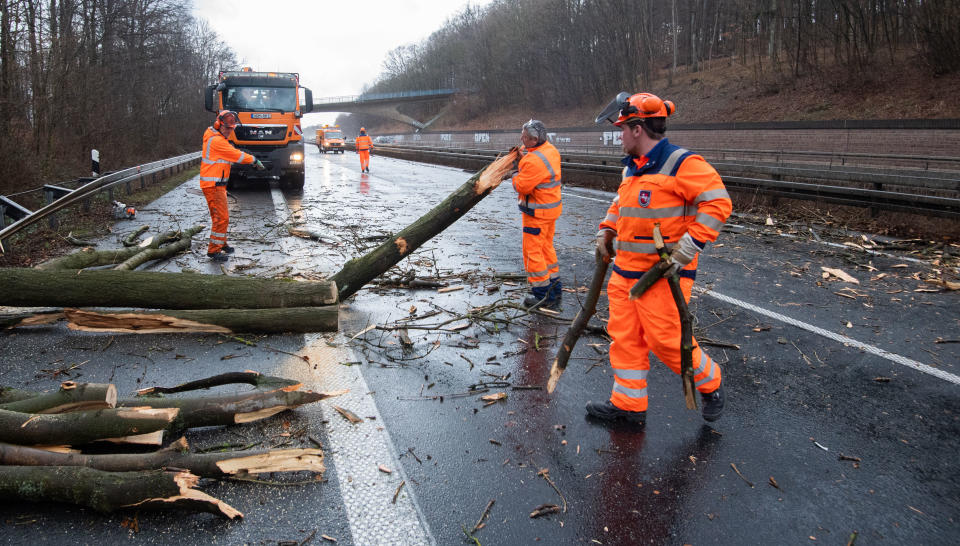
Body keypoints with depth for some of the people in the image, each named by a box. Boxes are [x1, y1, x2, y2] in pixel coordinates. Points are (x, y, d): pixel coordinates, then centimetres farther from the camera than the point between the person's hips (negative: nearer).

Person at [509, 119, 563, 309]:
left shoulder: (534, 161, -26)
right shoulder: (550, 149, 5)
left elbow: (522, 186, -22)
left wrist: (516, 174, -3)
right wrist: (523, 156, 5)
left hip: (537, 212, -10)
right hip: (551, 207, 10)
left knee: (532, 250, -1)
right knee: (546, 247, 20)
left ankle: (543, 296, 5)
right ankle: (555, 289, 28)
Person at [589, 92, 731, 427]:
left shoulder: (682, 164, -15)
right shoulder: (632, 167, 13)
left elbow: (718, 203, -20)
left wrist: (687, 247, -23)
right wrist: (606, 231, 14)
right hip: (624, 270, 8)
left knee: (666, 340, -3)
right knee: (624, 338, 9)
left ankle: (710, 383, 23)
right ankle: (628, 405, 21)